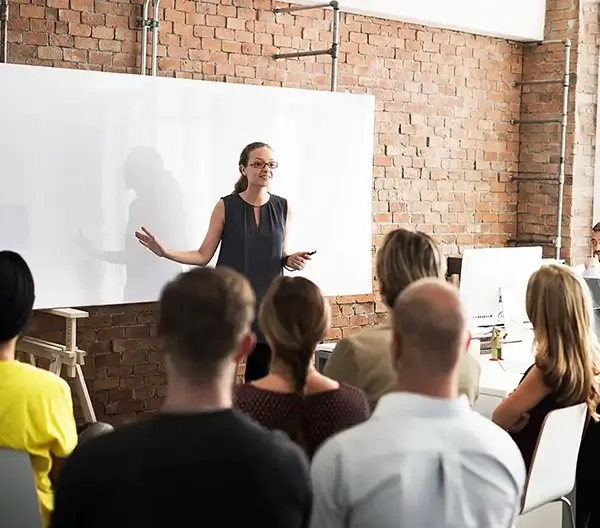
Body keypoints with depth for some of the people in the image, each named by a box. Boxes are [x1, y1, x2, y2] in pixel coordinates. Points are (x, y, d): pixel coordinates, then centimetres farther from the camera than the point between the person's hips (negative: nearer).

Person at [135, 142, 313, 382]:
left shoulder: (283, 208, 3)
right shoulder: (225, 206, -3)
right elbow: (203, 256, -2)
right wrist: (165, 252, -15)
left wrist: (292, 261, -9)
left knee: (262, 376, 5)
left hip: (267, 301, 2)